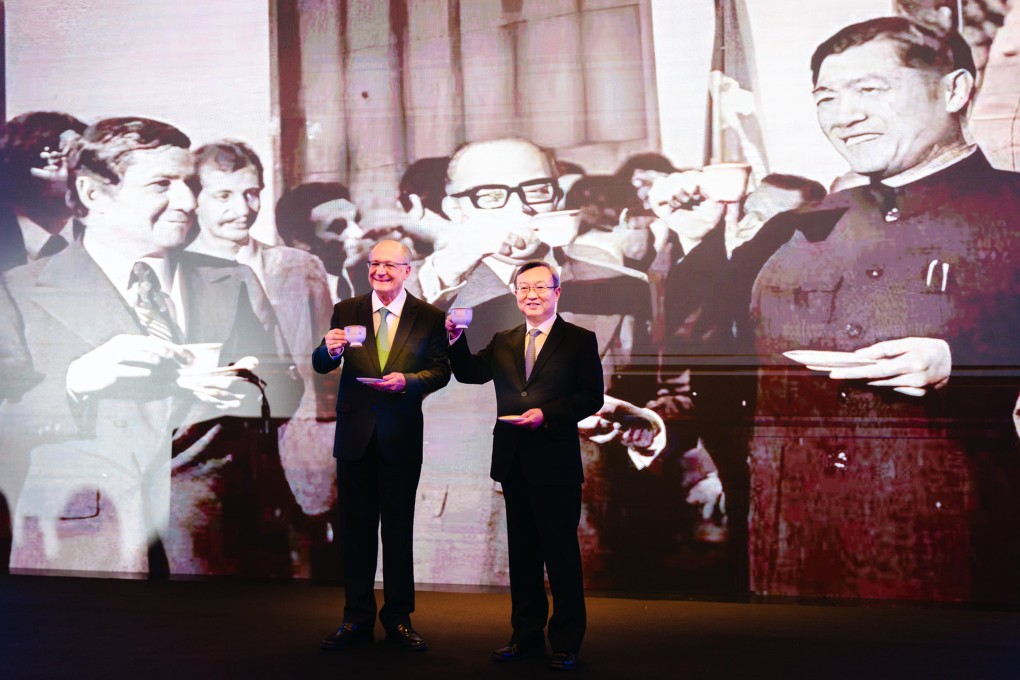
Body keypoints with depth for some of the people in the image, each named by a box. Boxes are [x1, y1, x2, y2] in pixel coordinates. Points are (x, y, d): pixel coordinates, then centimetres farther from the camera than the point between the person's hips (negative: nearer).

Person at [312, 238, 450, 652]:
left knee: (399, 529, 6)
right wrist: (330, 350, -22)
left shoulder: (429, 318, 1)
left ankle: (398, 618, 18)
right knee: (355, 529, 7)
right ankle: (357, 619, 17)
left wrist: (407, 380, -21)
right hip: (355, 433, 1)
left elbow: (441, 371, -2)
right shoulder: (346, 312, 5)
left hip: (401, 436, -1)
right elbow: (321, 366, 1)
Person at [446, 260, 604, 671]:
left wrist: (546, 413, -17)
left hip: (555, 463, -5)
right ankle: (526, 636, 24)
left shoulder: (580, 340, 0)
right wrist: (456, 340, -13)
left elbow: (592, 397, -6)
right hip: (514, 464, 5)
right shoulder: (503, 343, 14)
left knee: (561, 552, 1)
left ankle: (566, 643, 10)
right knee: (522, 552, 13)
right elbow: (470, 374, 4)